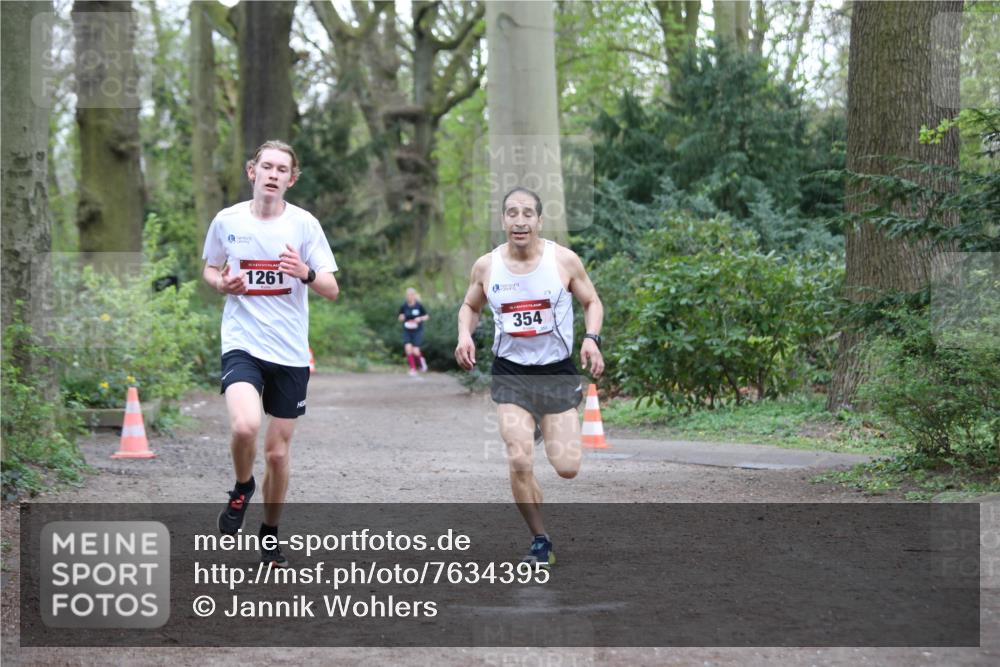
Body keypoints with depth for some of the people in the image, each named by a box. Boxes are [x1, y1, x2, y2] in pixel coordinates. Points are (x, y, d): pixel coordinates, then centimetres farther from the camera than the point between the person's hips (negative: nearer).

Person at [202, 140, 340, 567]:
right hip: (242, 344, -1)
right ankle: (242, 490, 5)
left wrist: (306, 272, -22)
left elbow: (332, 290, -1)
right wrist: (222, 284, -6)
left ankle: (270, 532, 29)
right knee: (245, 426, -27)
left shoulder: (304, 224, -2)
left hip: (290, 353, 1)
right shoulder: (227, 221, 1)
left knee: (277, 452, 7)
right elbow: (210, 269, 18)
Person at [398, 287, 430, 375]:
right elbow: (400, 318, 11)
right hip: (407, 331, 2)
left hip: (417, 331, -2)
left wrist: (420, 319, -15)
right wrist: (401, 318, -11)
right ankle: (413, 369, -1)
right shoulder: (404, 306, -1)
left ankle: (421, 360, 26)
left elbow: (427, 316, 4)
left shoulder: (419, 306, -7)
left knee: (415, 351, -9)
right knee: (408, 348, -14)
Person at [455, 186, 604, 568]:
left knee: (567, 468, -4)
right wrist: (465, 335, -6)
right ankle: (541, 542, 6)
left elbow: (592, 302, 5)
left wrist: (592, 338, -14)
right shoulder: (486, 266, -2)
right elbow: (470, 307, 15)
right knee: (519, 462, -15)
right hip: (511, 375, 1)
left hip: (558, 372, 0)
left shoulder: (564, 260, -7)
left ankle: (549, 432, 35)